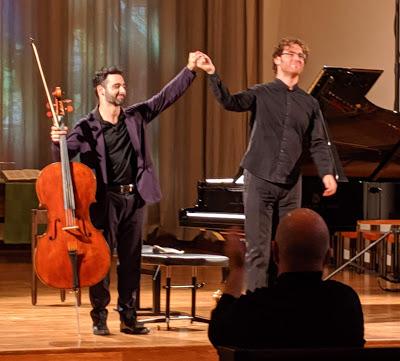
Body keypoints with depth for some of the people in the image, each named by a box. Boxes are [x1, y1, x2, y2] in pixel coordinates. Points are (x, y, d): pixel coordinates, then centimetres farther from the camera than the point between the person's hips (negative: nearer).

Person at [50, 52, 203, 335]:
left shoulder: (136, 117, 6)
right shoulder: (86, 128, -6)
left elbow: (167, 96, 3)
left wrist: (190, 69, -4)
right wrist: (57, 141, -33)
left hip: (134, 197, 4)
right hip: (104, 201, -4)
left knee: (131, 261, 9)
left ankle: (129, 317, 16)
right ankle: (100, 317, 10)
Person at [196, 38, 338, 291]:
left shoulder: (310, 104, 11)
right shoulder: (261, 94, 2)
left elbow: (318, 144, 6)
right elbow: (231, 102, -16)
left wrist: (327, 173, -11)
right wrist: (213, 75, -30)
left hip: (290, 184, 3)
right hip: (260, 180, -3)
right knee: (258, 249, -4)